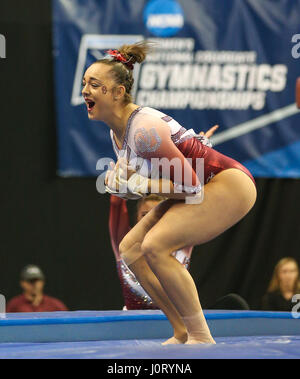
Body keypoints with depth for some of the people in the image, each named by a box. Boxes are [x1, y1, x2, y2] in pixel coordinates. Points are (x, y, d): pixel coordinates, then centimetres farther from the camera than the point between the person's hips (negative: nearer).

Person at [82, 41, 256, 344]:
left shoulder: (145, 129, -26)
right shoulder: (117, 131, 3)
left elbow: (190, 186, -25)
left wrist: (138, 184, -21)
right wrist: (117, 180, -8)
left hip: (229, 185, -10)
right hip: (197, 191, 10)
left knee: (155, 246, -25)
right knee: (130, 250, 5)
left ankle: (201, 338, -16)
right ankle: (182, 334, 9)